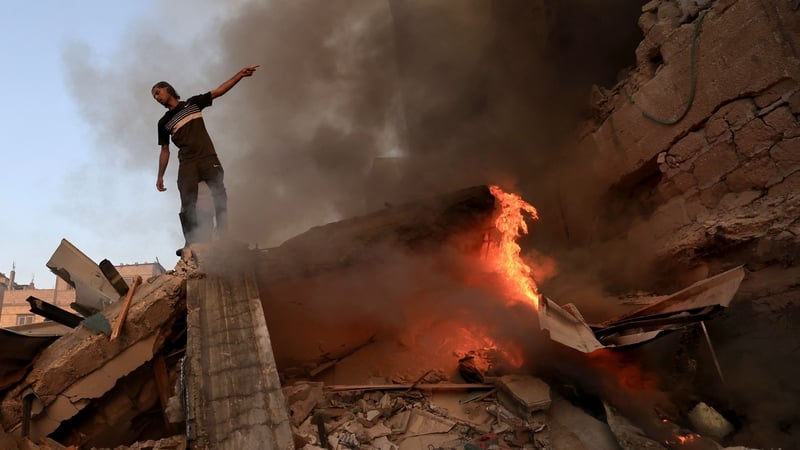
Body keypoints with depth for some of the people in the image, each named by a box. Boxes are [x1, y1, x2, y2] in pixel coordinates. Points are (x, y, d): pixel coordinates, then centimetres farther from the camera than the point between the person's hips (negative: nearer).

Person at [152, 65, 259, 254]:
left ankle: (223, 236, -13)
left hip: (208, 159, -1)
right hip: (187, 165, 1)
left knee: (220, 196, -12)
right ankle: (191, 243, -12)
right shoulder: (164, 122, 18)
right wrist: (160, 176, 12)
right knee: (187, 204, -9)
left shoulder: (193, 103, 15)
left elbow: (219, 91, 11)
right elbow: (165, 151, 19)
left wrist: (240, 74, 3)